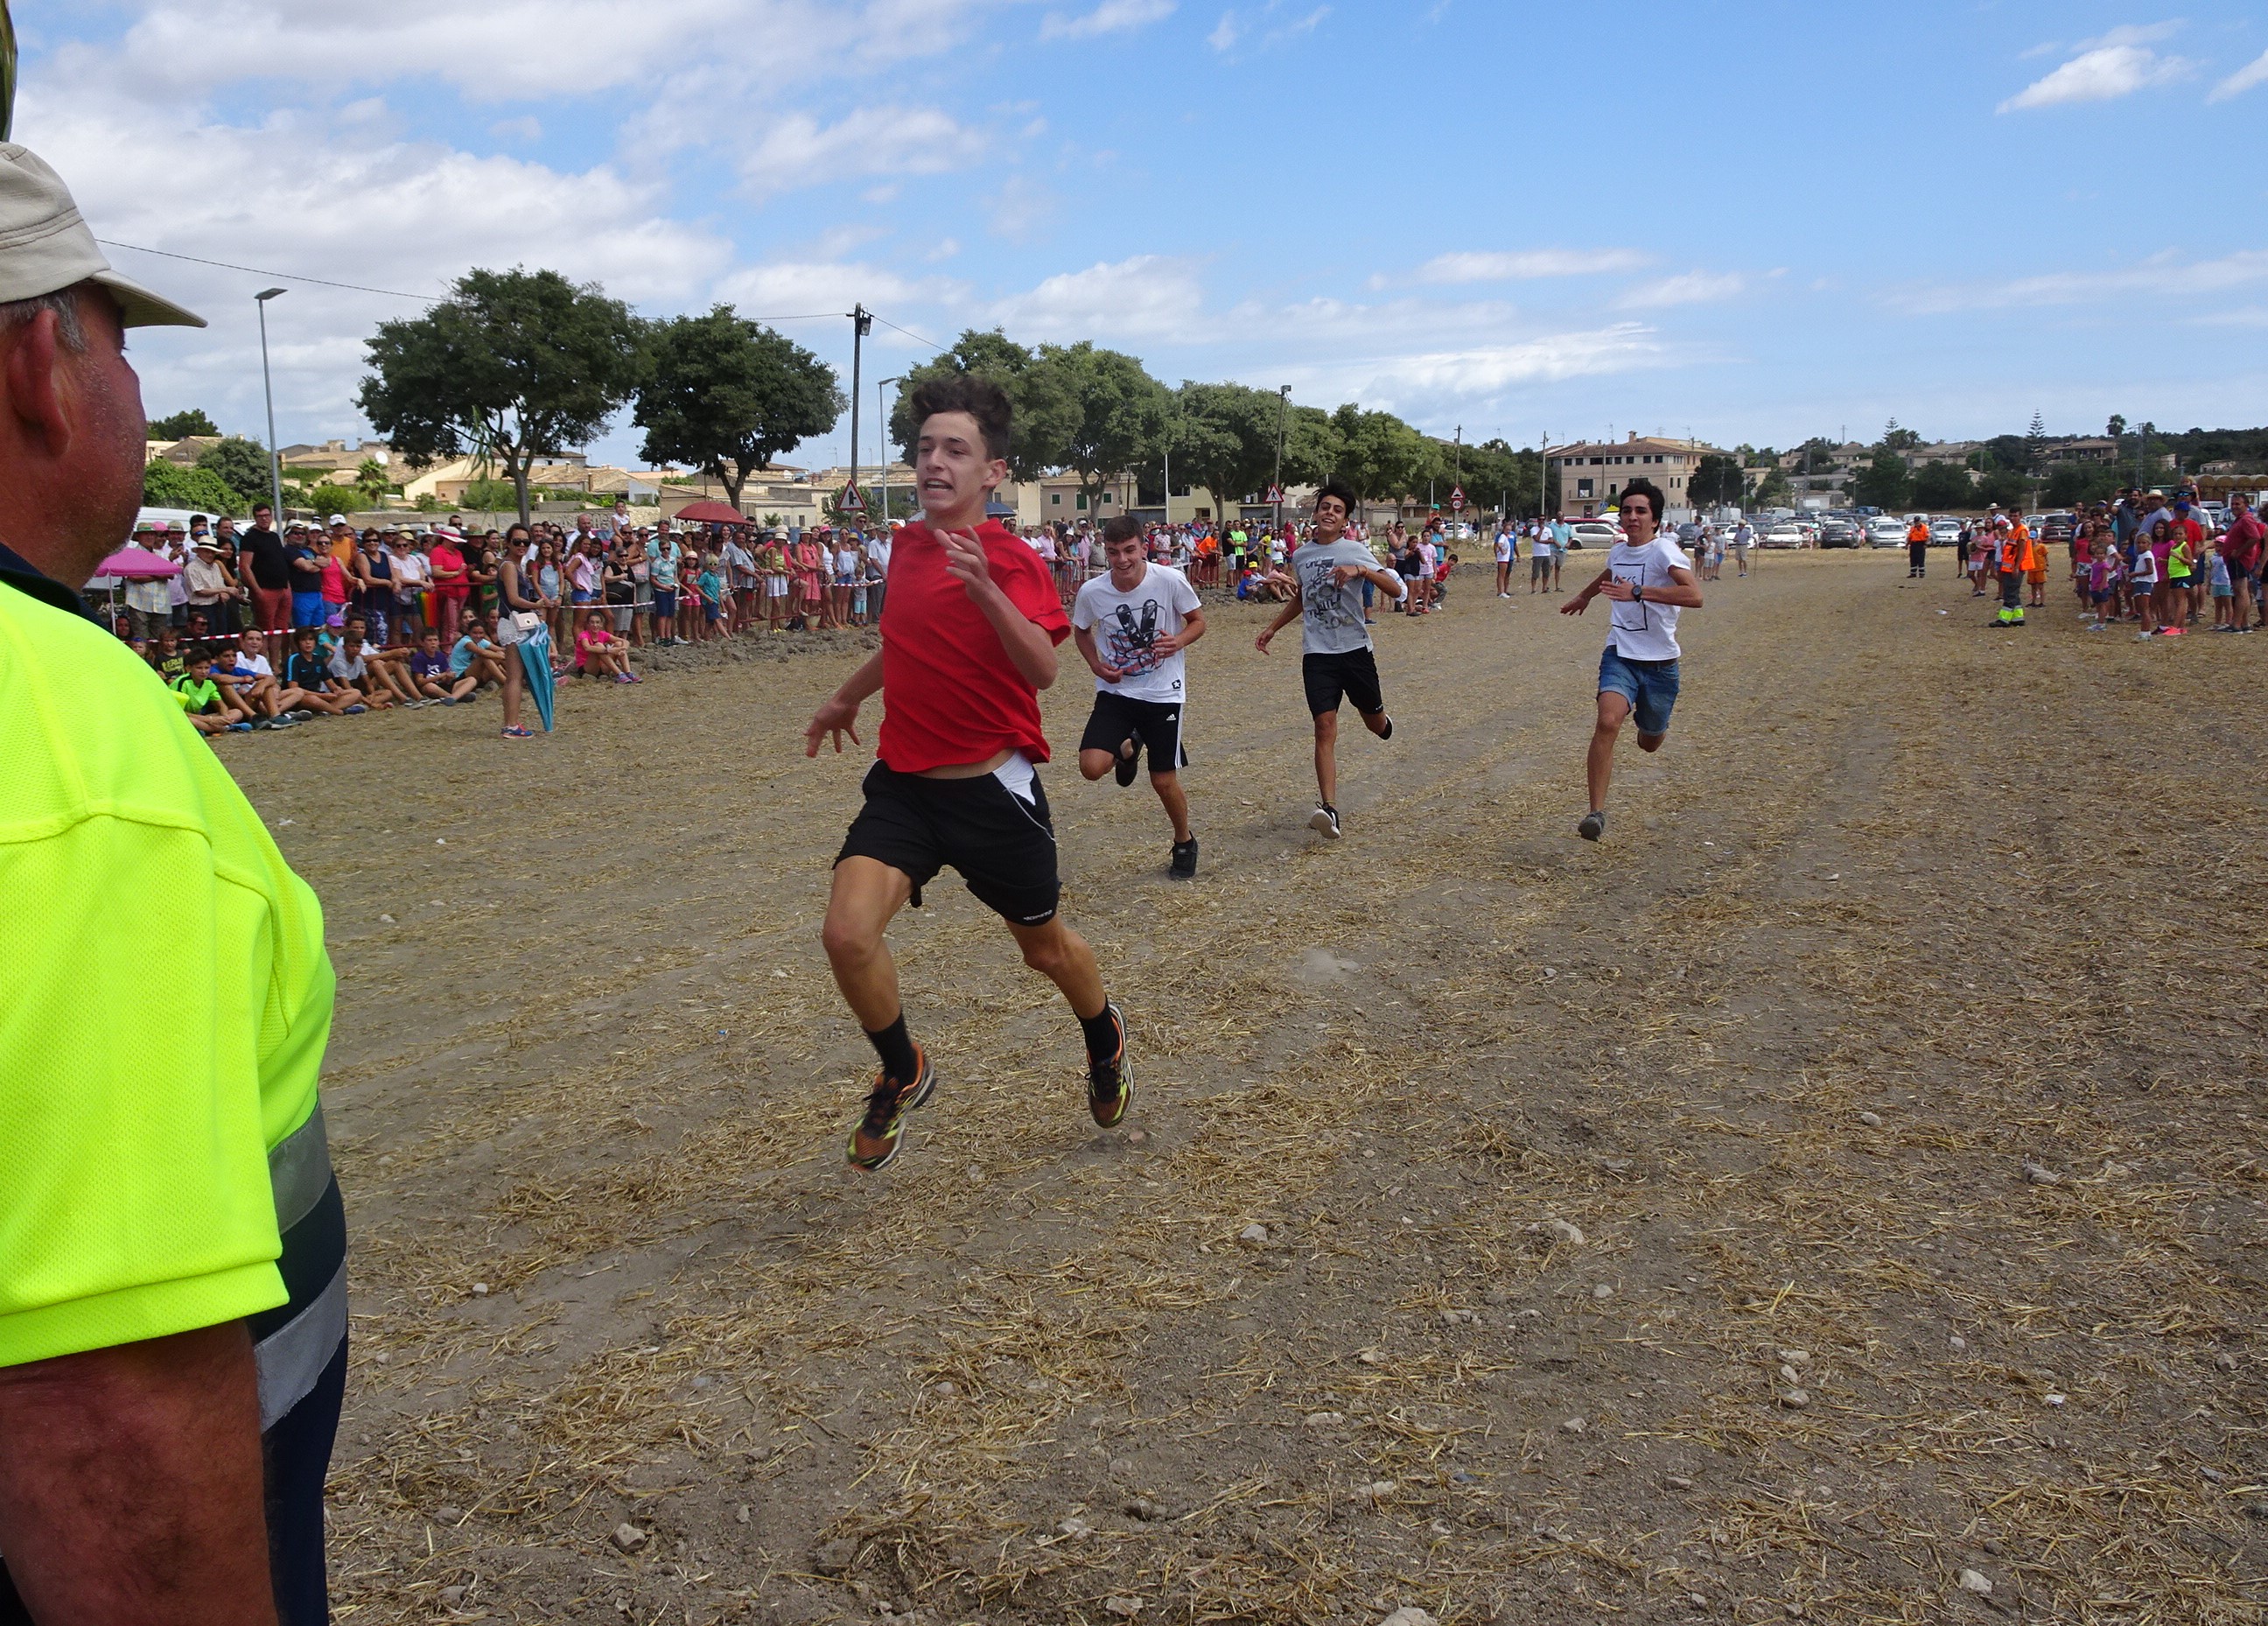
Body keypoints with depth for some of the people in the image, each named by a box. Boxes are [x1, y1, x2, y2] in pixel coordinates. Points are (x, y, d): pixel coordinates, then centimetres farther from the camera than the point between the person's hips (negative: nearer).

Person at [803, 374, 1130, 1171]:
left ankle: (1105, 1038, 48)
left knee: (1045, 947, 13)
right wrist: (846, 698, 36)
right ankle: (902, 1075, 12)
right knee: (848, 933, -15)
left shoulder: (1012, 560, -12)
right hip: (902, 782, 4)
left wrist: (986, 589, -41)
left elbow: (1042, 668, -28)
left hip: (992, 787, -4)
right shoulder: (906, 545, 6)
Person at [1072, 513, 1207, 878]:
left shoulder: (1170, 580, -16)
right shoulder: (1091, 592, -11)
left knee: (1164, 780, 2)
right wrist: (1096, 665, -8)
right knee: (1092, 766, -17)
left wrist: (1179, 641, -22)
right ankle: (1128, 749, 20)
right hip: (1115, 691, 2)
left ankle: (1185, 843, 32)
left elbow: (1198, 620, -1)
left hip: (1163, 693, -1)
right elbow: (1081, 630, 9)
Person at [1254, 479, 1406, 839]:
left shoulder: (1354, 550, -4)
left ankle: (1384, 725, 53)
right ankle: (1328, 809, -20)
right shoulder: (1302, 556, 11)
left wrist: (1360, 570, -27)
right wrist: (1272, 628, 26)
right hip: (1317, 653, 2)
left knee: (1373, 721, 12)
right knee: (1325, 726, -12)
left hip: (1355, 648, -2)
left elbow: (1396, 589, -14)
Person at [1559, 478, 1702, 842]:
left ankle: (1653, 724, 55)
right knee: (1607, 722, -24)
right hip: (1620, 655, 3)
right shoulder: (1618, 550, 5)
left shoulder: (1665, 551, -15)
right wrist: (1584, 596, 49)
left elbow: (1694, 596, -32)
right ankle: (1596, 812, -22)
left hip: (1660, 662, -3)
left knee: (1649, 742, 14)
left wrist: (1638, 592, -38)